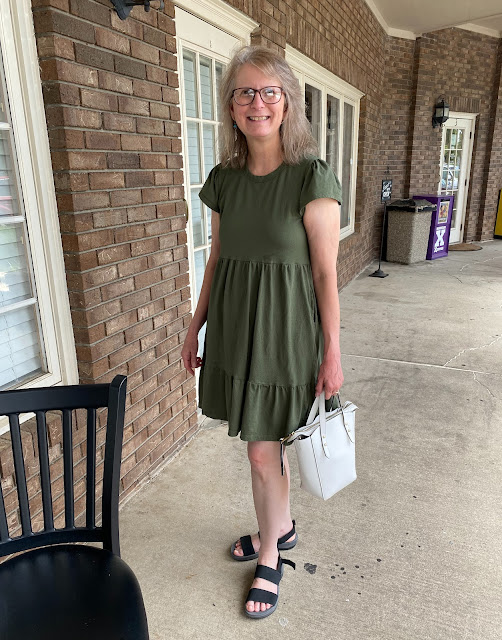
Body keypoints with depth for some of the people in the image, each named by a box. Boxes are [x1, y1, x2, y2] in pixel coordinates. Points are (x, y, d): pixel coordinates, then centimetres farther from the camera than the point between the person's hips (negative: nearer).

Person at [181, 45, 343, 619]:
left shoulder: (312, 177, -12)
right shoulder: (224, 179, 5)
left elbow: (325, 272, -11)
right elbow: (216, 259, 10)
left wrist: (332, 353, -10)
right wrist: (196, 326, 12)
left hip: (285, 328, -5)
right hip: (234, 323, 6)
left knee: (262, 450, 5)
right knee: (264, 441, 20)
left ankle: (270, 559, 33)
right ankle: (282, 527, 46)